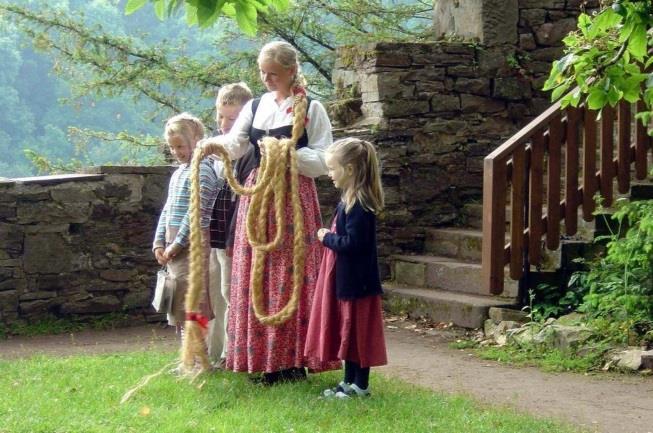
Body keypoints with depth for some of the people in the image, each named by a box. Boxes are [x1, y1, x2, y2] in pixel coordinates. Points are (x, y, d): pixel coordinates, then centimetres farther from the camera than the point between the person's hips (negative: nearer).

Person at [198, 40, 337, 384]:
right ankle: (266, 359, 9)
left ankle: (294, 359, 0)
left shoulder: (311, 109, -1)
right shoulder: (255, 107, 13)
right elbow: (235, 144, -2)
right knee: (257, 278, 3)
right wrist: (215, 145, -23)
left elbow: (323, 161, -5)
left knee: (292, 275, -5)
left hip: (295, 197, -5)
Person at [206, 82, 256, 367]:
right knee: (211, 297, 14)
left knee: (232, 296, 0)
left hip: (232, 237, -8)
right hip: (211, 237, 8)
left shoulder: (249, 151, -12)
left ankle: (230, 354, 9)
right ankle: (211, 353, 23)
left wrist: (234, 239, -19)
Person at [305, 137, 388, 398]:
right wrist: (329, 237, 3)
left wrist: (327, 238, -14)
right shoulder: (348, 201, 10)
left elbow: (353, 242, -25)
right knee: (345, 331, 16)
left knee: (356, 332, 0)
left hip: (356, 281, -10)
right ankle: (349, 381, 25)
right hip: (344, 279, 10)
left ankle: (361, 385, 9)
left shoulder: (358, 206, -21)